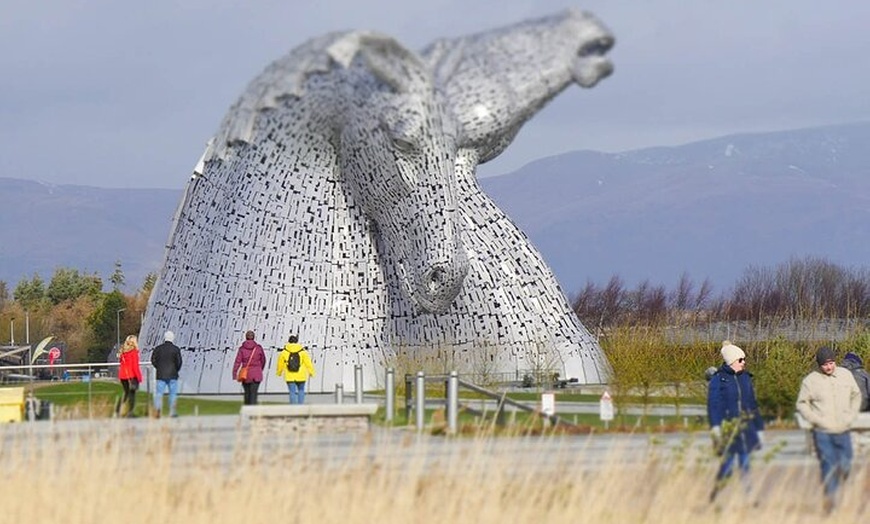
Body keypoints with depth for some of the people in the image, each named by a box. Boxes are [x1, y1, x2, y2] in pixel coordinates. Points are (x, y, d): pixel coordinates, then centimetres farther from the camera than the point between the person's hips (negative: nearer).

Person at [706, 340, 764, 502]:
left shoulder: (746, 378, 12)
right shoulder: (718, 379, -5)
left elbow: (753, 404, 18)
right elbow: (713, 404, -10)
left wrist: (759, 427, 17)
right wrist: (715, 427, -21)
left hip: (745, 428, 5)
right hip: (727, 427, -5)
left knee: (745, 464, 5)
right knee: (727, 464, -6)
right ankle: (714, 498, 8)